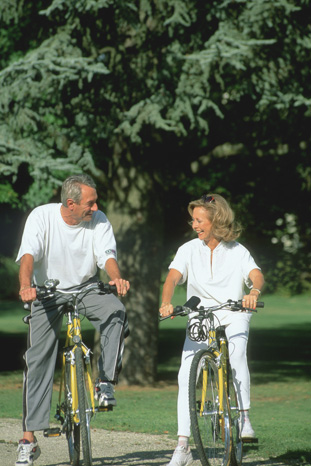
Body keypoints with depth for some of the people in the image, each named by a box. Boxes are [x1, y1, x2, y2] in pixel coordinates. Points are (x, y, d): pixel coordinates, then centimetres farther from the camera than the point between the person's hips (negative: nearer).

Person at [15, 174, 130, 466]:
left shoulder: (99, 221, -11)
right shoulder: (41, 216, -17)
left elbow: (107, 256, -20)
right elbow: (28, 255, -28)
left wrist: (117, 278, -43)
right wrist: (26, 286, -48)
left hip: (85, 288, 1)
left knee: (115, 311, -32)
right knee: (37, 359, -6)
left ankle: (105, 382, -18)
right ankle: (29, 439, -3)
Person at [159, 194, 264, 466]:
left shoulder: (237, 251, 2)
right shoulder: (189, 250, 5)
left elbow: (256, 275, -13)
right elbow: (173, 277, -9)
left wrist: (253, 293, -37)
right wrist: (166, 303, -30)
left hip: (232, 316, -1)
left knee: (236, 348, -35)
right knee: (186, 375, -15)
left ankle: (244, 418, -30)